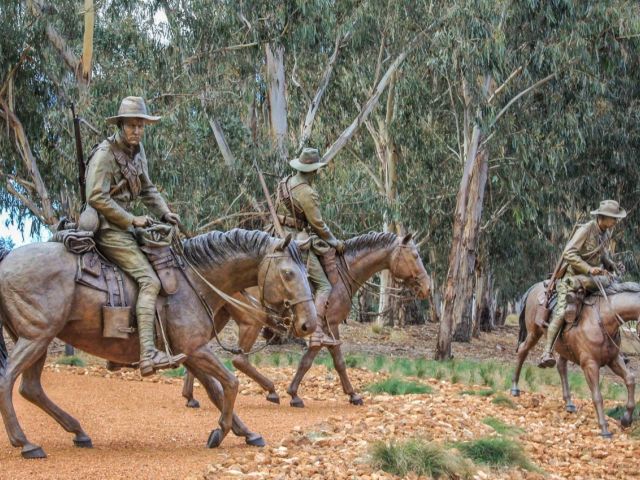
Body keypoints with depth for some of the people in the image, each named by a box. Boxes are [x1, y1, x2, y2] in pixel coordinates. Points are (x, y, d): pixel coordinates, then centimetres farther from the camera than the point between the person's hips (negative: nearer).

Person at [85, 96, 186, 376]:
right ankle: (148, 355, -31)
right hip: (107, 229, -10)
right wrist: (132, 220, -18)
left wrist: (164, 212, 3)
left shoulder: (137, 151, 10)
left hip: (124, 226, 10)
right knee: (150, 281, -21)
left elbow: (147, 189, 19)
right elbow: (97, 197, -21)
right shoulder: (105, 153, -15)